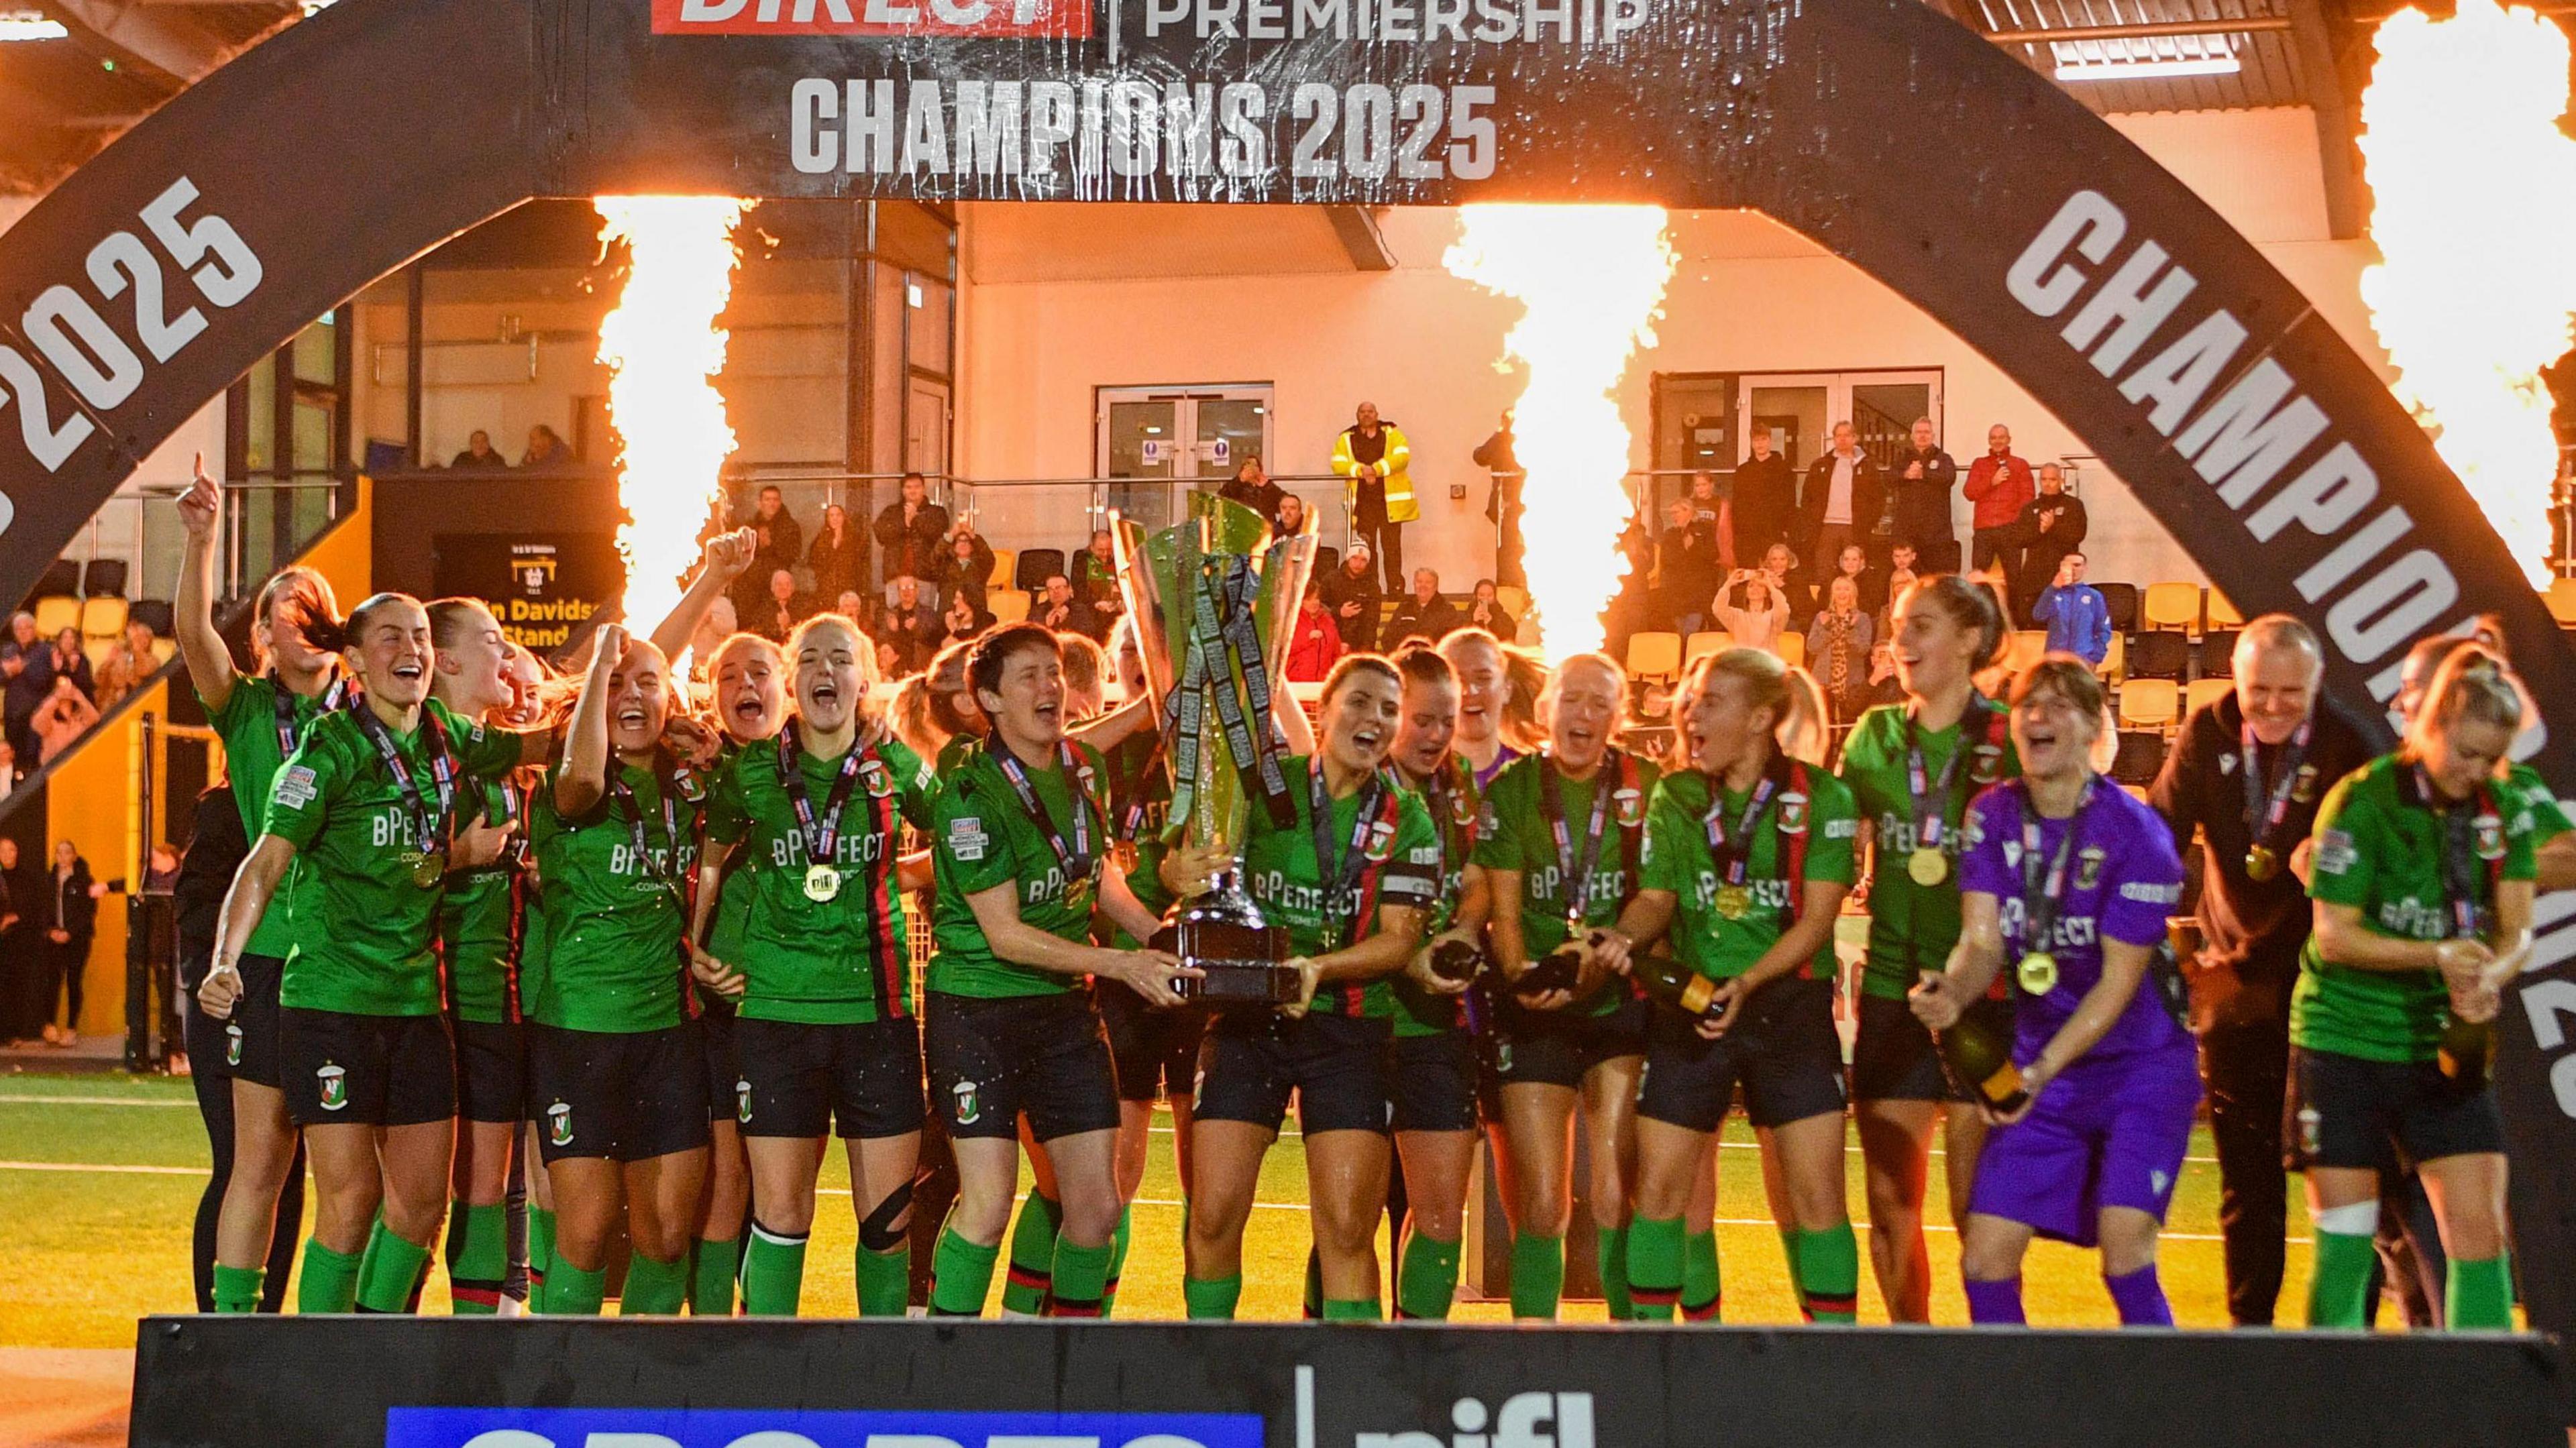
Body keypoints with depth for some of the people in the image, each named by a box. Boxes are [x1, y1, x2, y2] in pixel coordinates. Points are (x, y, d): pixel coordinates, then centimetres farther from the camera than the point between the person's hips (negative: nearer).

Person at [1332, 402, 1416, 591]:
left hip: (1389, 500, -1)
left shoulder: (1392, 434, 9)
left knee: (1392, 546, -4)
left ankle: (1395, 588, -2)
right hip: (1362, 501, 1)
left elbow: (1402, 458, -7)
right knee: (1366, 547, 0)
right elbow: (1337, 465, -1)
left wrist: (1376, 469, -19)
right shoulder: (1346, 439, 12)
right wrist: (1361, 470, -18)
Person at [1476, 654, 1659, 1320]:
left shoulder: (1648, 788, 3)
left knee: (1617, 1198, -7)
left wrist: (1613, 950, -18)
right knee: (1541, 1203, -3)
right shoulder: (1512, 789, 5)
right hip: (1536, 1013, 1)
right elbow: (1503, 910, 3)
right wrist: (1520, 975, -17)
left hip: (1623, 1007, 0)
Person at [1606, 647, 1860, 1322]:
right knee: (1659, 1184, -2)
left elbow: (1818, 918, -7)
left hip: (1789, 1006, -2)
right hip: (1687, 1006, 3)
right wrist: (1623, 937, -15)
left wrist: (1745, 984, -20)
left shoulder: (1821, 797, -3)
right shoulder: (1674, 797, 7)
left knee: (1817, 1192, -4)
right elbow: (1656, 898, 8)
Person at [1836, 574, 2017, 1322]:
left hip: (1984, 995, -4)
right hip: (1892, 988, 4)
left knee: (1980, 1211, -3)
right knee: (1890, 1206, 7)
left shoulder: (2009, 742, -2)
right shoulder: (1875, 737, 11)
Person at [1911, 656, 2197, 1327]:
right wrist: (1952, 993, -29)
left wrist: (2042, 1069, -24)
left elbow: (2119, 982, -15)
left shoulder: (2134, 833, -16)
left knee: (2124, 1244, -20)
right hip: (2039, 1068, 5)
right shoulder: (1993, 817, -1)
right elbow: (1982, 942, -6)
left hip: (2140, 1068, -5)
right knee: (1985, 1251, -1)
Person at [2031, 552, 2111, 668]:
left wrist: (2095, 659, -4)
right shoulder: (2053, 593, 11)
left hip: (2084, 662, -1)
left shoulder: (2094, 596, 10)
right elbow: (2039, 616, -7)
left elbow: (2103, 631, 8)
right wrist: (2054, 588, -16)